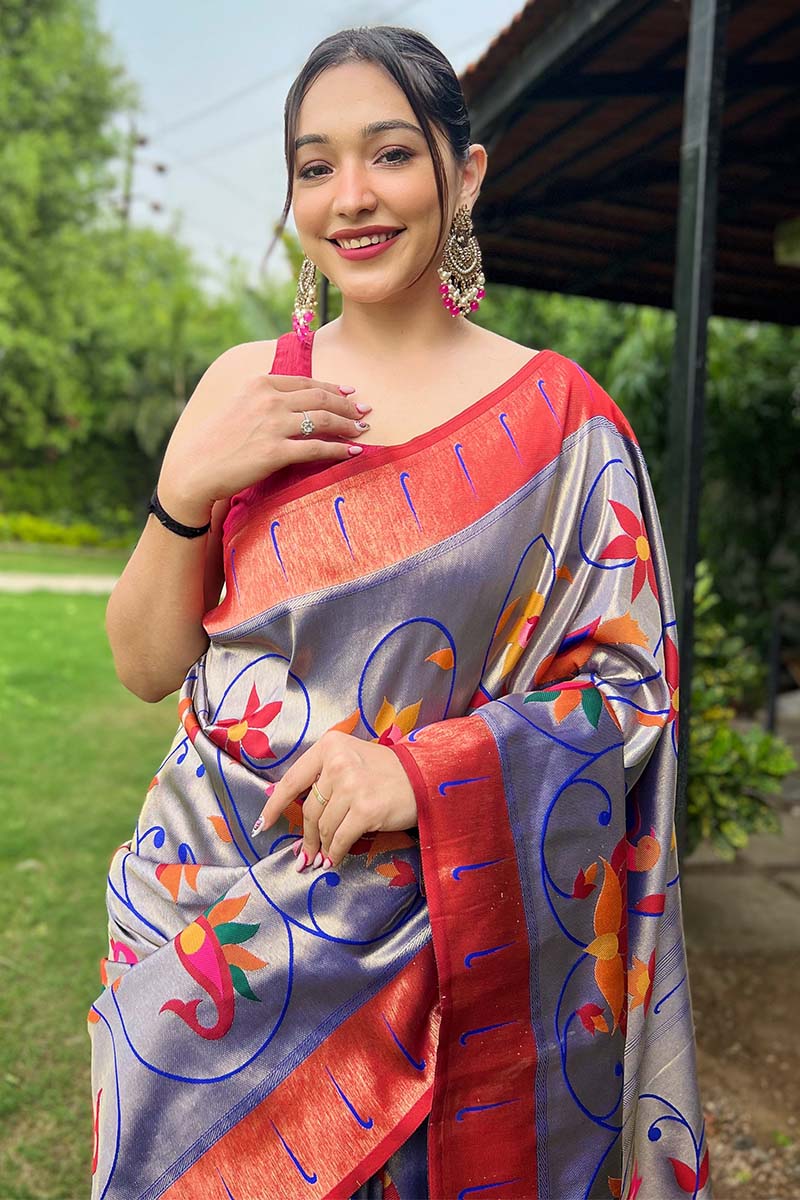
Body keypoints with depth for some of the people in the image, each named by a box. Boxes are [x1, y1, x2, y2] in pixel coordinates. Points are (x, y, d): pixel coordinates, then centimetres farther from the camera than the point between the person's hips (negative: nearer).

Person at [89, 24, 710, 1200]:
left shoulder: (558, 417, -6)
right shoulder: (244, 383, 1)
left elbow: (632, 680, -5)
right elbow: (148, 665, 3)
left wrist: (426, 769, -19)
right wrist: (185, 488, -14)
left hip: (440, 927, -2)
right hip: (207, 915, 3)